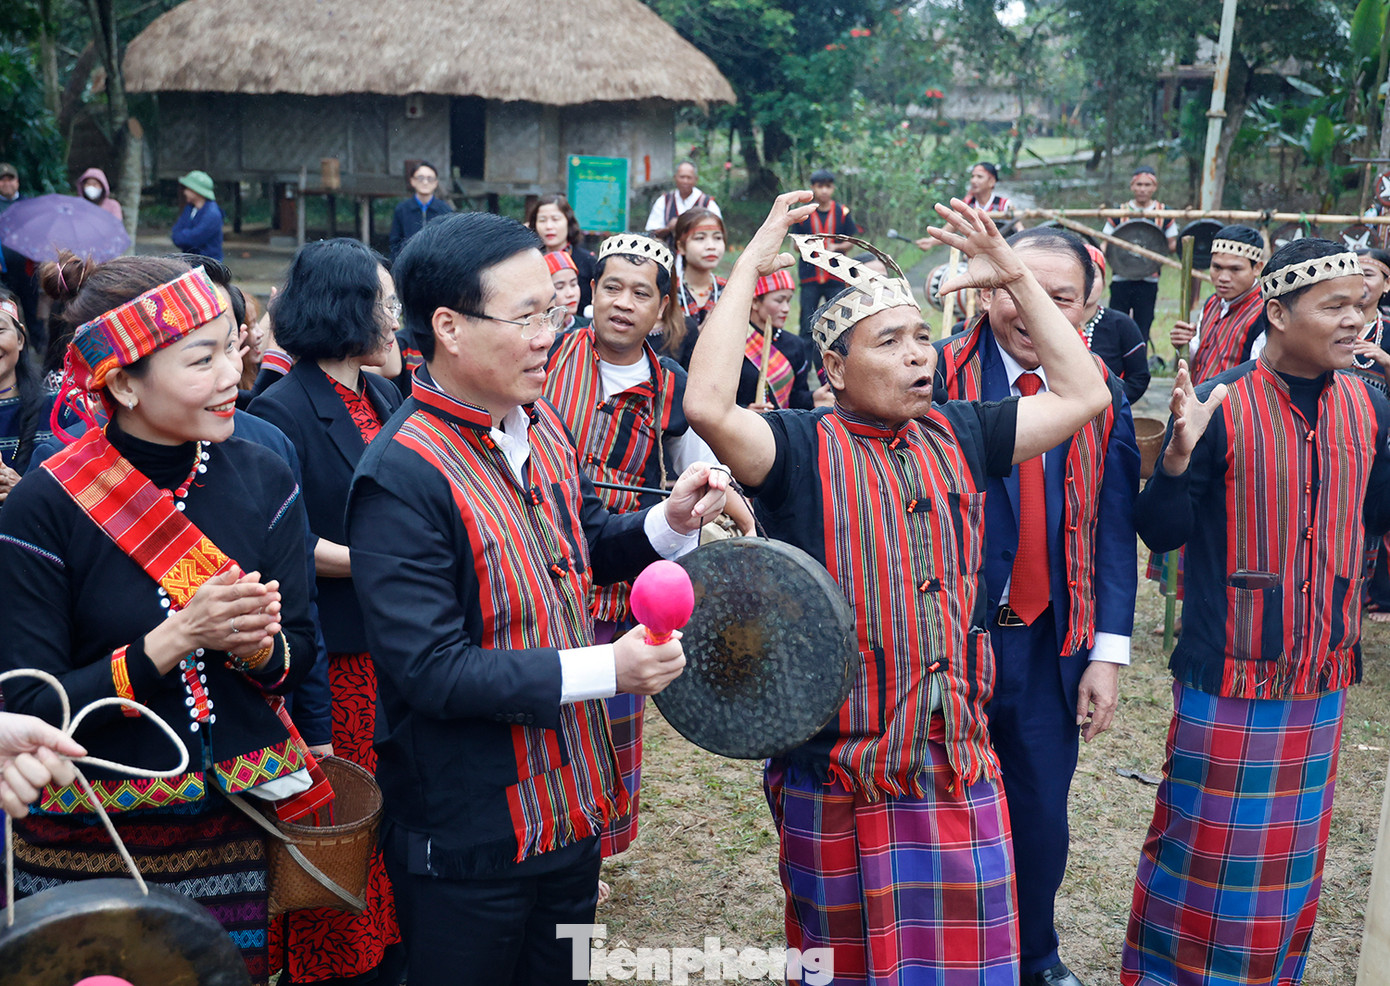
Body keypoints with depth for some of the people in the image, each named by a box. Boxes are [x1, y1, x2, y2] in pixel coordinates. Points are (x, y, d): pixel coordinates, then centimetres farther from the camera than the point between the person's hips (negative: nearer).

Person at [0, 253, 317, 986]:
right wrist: (176, 640, -25)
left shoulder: (262, 478, -3)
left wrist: (259, 645, -19)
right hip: (91, 847, -3)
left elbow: (299, 655, 4)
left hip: (238, 835, 3)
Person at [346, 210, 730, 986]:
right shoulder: (402, 477, -23)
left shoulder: (542, 424, 2)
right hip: (468, 839, -7)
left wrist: (667, 525, -3)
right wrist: (605, 670, -27)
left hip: (574, 805, 8)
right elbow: (430, 671, -26)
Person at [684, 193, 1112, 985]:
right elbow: (708, 406, -28)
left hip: (960, 765, 4)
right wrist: (752, 266, -21)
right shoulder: (802, 446, -10)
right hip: (838, 770, -4)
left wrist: (1015, 276, 5)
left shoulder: (957, 434, 6)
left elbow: (1085, 394, 8)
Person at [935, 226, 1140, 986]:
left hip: (1052, 644, 3)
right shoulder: (937, 375, -9)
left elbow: (1114, 527, 3)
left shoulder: (1102, 395, 3)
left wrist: (1108, 652, -1)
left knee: (1042, 819, 14)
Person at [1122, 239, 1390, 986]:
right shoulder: (1220, 406, -14)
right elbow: (1160, 533, -12)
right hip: (1229, 670, -5)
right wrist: (1179, 455, -30)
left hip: (1323, 671, 6)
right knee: (1207, 838, 6)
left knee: (1296, 840, 18)